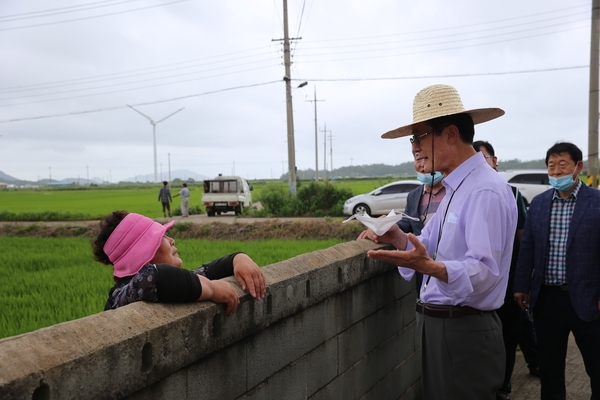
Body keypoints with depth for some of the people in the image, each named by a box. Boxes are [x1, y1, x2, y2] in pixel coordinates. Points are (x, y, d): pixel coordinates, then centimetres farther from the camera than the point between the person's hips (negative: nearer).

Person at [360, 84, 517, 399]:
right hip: (437, 324, 9)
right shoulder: (453, 188, 12)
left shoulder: (487, 191, -19)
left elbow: (484, 272, -26)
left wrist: (429, 266, -41)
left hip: (465, 332, -9)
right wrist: (401, 240, -5)